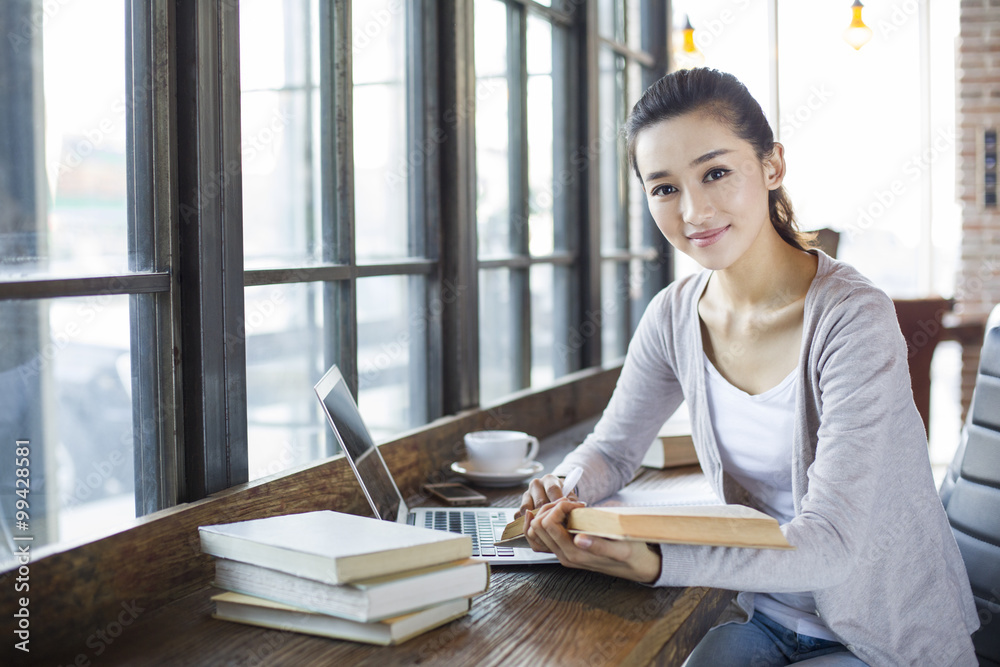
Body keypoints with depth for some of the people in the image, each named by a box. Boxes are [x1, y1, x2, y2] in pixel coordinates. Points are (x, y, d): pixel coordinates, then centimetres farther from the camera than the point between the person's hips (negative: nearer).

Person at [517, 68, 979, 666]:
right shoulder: (675, 316, -5)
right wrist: (564, 490, -17)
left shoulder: (853, 320, -24)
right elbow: (612, 449, 7)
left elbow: (830, 544, -28)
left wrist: (655, 564, -41)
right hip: (765, 617, 5)